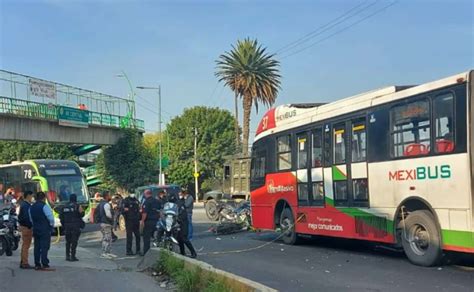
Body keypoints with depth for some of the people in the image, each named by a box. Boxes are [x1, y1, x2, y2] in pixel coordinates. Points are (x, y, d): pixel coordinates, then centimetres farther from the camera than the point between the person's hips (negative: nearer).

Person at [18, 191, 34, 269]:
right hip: (27, 227, -10)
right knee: (26, 246, -6)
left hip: (23, 227, 10)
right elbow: (26, 217, -26)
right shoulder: (26, 205, -18)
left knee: (24, 245, 16)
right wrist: (30, 226, -19)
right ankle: (25, 263, -4)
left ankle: (22, 262, 22)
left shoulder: (23, 204, 14)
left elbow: (20, 216, 19)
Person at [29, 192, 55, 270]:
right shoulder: (44, 206, -13)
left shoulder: (32, 207, 11)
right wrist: (52, 225, 0)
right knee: (44, 247, -7)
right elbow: (50, 217, -16)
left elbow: (31, 219, 15)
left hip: (35, 229, 7)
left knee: (37, 247, 10)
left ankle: (37, 265, 12)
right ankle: (45, 265, -9)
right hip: (45, 230, -7)